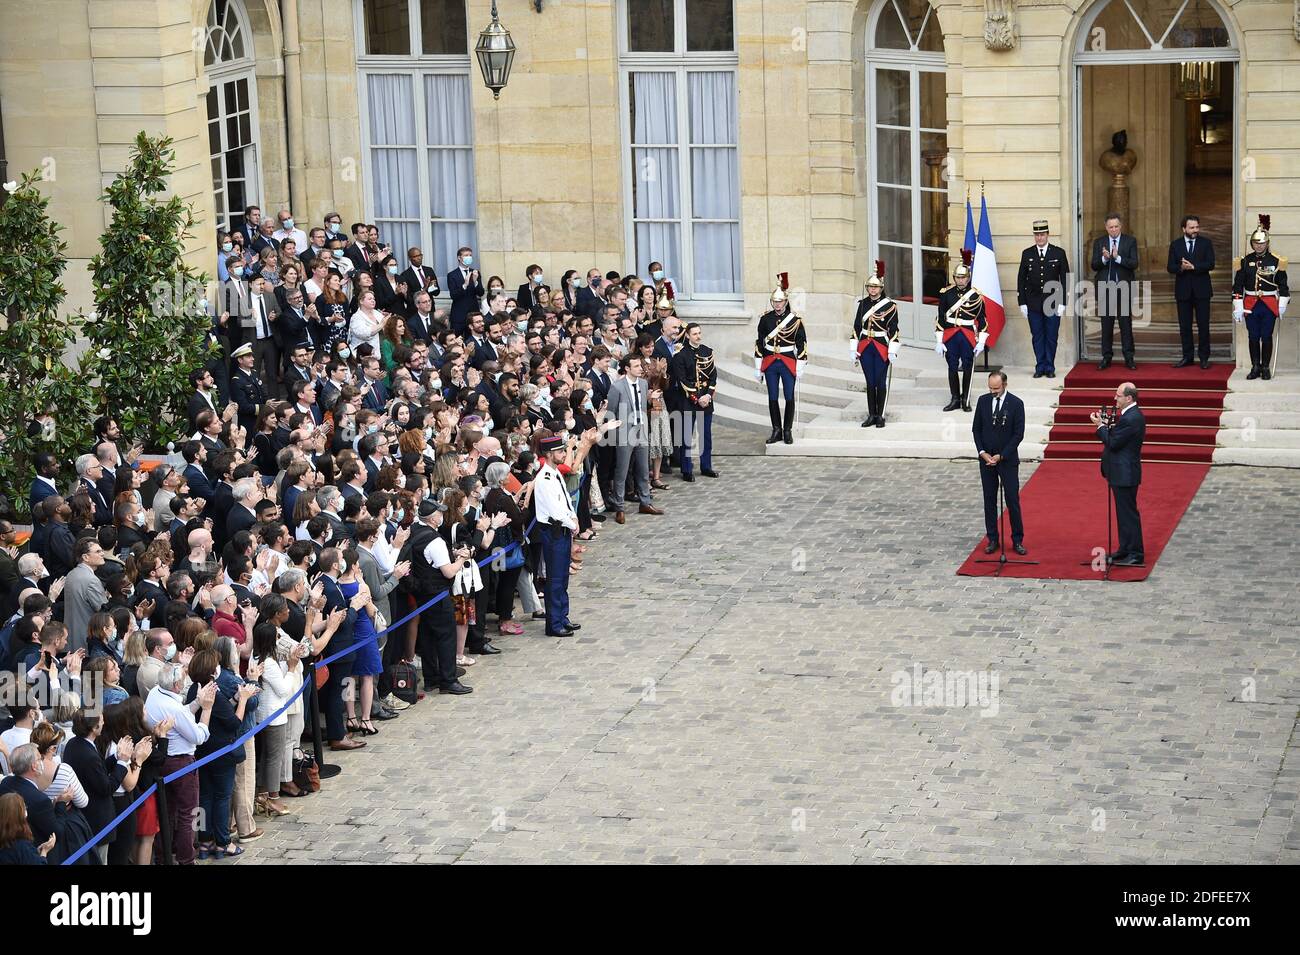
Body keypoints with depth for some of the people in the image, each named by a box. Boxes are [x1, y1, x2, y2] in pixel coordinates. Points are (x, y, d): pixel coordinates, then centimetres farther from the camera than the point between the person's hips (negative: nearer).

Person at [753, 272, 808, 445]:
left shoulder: (795, 320, -6)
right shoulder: (765, 318, 1)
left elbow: (801, 344, -2)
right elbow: (759, 343, 6)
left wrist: (800, 367, -5)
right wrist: (758, 367, 5)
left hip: (788, 363, -2)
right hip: (770, 363, 2)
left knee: (789, 398, 4)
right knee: (772, 398, 6)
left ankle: (788, 430, 14)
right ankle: (777, 430, 15)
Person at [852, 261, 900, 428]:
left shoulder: (889, 305, -5)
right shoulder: (863, 303, 7)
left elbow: (894, 329, -6)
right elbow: (857, 326, 11)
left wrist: (893, 350, -10)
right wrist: (854, 348, 8)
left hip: (882, 348, -4)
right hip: (865, 347, 4)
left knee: (880, 382, 1)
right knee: (870, 382, 7)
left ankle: (880, 416, 9)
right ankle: (871, 415, 13)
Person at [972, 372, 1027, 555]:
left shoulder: (1016, 404, -8)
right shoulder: (983, 401, 2)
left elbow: (1018, 434, -8)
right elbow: (976, 429, 7)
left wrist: (1001, 456, -12)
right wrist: (982, 452, -5)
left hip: (1008, 459, -3)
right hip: (986, 458, 3)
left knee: (1012, 500, -1)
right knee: (989, 500, 6)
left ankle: (1017, 540, 6)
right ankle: (992, 539, 12)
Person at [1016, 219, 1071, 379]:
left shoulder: (1059, 253, 2)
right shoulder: (1027, 254, 6)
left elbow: (1065, 279, 2)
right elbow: (1021, 279, 8)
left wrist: (1062, 303, -5)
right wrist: (1022, 303, 1)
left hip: (1053, 303, -1)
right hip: (1033, 304, 1)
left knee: (1051, 337, 1)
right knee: (1037, 337, 3)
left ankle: (1049, 368, 9)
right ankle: (1040, 367, 10)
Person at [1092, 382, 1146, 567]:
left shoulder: (1130, 419, -22)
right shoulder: (1132, 414, 10)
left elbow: (1112, 443, -21)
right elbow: (1117, 437, 13)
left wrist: (1101, 425, -10)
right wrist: (1107, 424, 0)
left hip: (1125, 474, -11)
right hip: (1123, 473, 11)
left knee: (1129, 513, -4)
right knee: (1124, 512, 17)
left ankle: (1135, 555, 1)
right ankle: (1125, 550, 26)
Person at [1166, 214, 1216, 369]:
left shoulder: (1206, 243, 1)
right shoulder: (1175, 245, 6)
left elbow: (1210, 264, -9)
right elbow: (1170, 267, 0)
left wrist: (1193, 267, -20)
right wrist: (1181, 268, -20)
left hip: (1201, 289, -2)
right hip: (1183, 290, 2)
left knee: (1203, 325, 0)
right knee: (1184, 326, 6)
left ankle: (1204, 357, 7)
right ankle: (1187, 357, 13)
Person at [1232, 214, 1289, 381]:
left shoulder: (1276, 261, 0)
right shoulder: (1245, 262, 3)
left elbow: (1283, 285, 4)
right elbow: (1238, 286, 3)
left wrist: (1282, 305, 0)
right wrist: (1237, 307, -3)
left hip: (1270, 305, -1)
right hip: (1251, 305, 1)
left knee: (1266, 337, 2)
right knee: (1253, 338, 5)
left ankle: (1266, 368, 11)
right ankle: (1255, 368, 13)